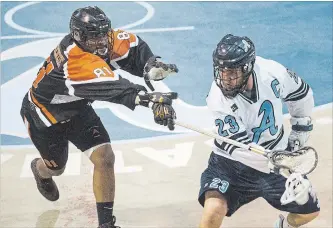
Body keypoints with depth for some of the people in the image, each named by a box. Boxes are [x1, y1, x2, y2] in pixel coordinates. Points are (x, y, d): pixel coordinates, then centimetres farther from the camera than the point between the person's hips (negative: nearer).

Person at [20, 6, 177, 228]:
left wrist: (151, 65, -35)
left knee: (105, 158, -9)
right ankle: (40, 170, 59)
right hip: (44, 112, -5)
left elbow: (133, 45, -14)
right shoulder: (76, 59, -43)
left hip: (78, 108, 6)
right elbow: (112, 87, -56)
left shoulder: (98, 40, -23)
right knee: (56, 167, 18)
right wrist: (148, 98, -69)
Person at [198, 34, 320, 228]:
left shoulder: (272, 73, -19)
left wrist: (301, 132, 8)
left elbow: (302, 94, 3)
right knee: (214, 210, -28)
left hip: (277, 159, 4)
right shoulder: (218, 98, -28)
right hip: (232, 161, -4)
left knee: (309, 211, 15)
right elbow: (240, 147, -33)